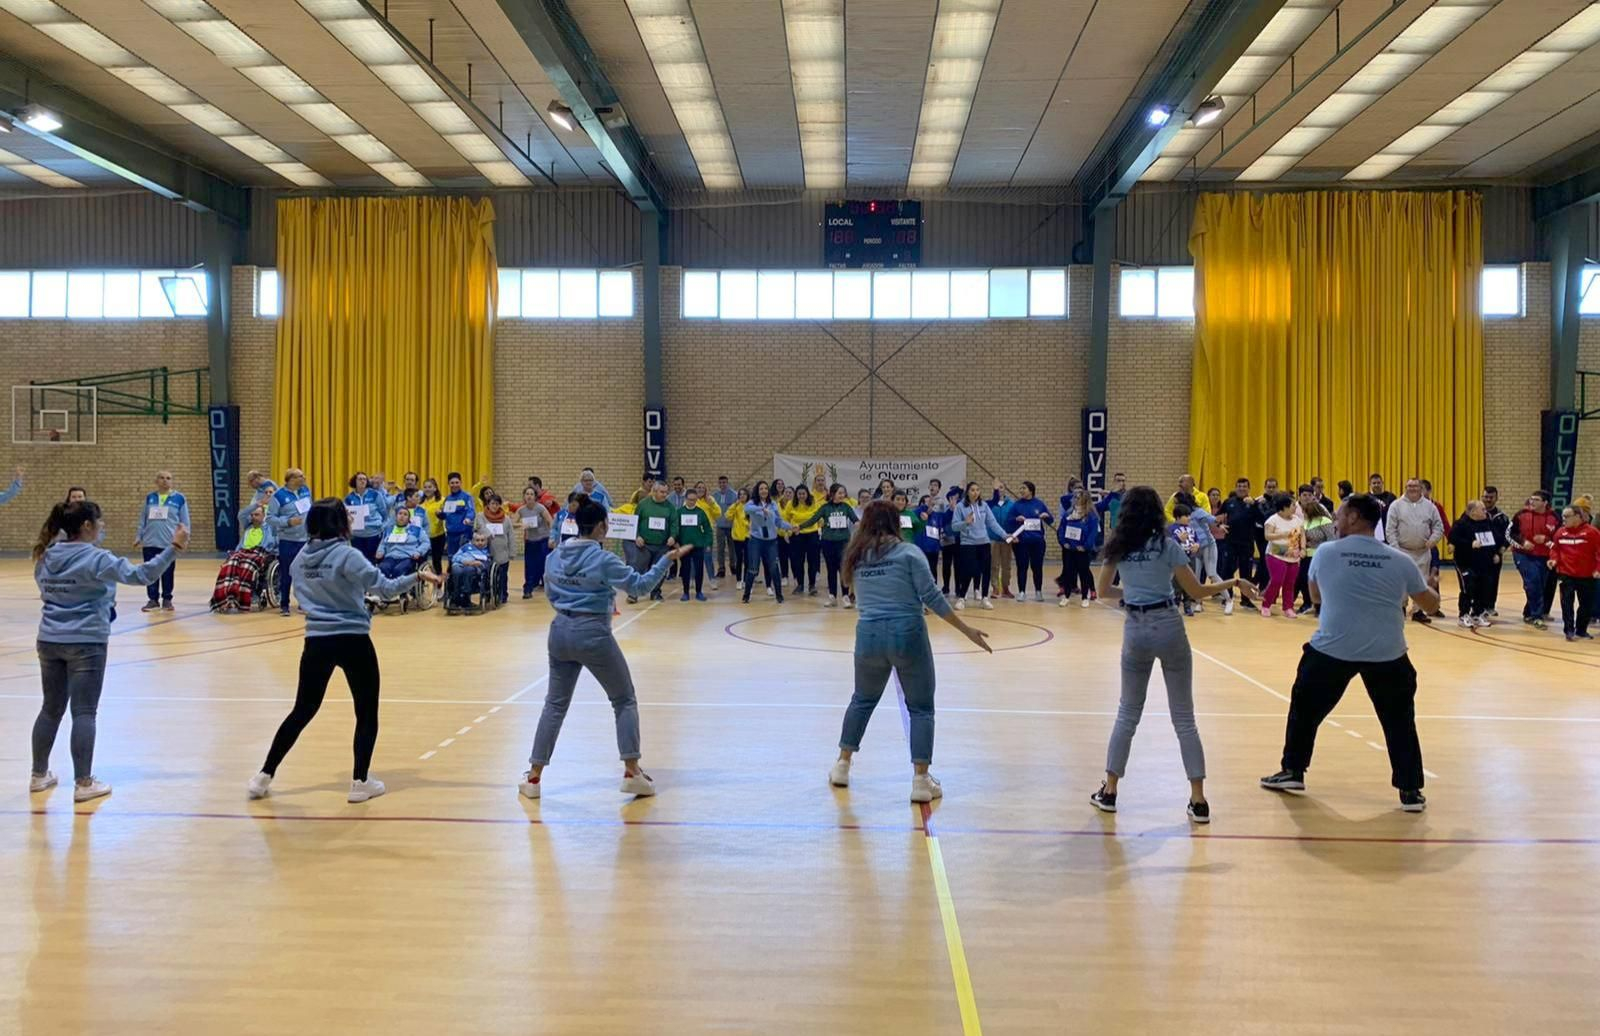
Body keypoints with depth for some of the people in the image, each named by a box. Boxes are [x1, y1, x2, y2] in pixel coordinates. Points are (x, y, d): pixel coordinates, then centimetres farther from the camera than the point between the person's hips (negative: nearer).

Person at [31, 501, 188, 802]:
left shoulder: (46, 557, 6)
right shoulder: (96, 559, -15)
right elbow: (141, 575, -22)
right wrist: (174, 547, -22)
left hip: (49, 642, 7)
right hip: (85, 644, -6)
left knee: (51, 709, 17)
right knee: (84, 712, -2)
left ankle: (39, 775, 27)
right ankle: (83, 783, 1)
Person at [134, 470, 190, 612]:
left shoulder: (179, 498, 0)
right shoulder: (149, 498, 9)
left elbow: (185, 521, 2)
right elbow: (143, 519, 15)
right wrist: (139, 536, 12)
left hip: (169, 542, -3)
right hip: (150, 542, 3)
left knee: (167, 573, 4)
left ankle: (167, 599, 15)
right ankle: (153, 599, 13)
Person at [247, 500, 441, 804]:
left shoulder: (300, 559, 5)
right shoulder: (347, 556, -14)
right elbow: (385, 587, -15)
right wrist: (418, 576, -7)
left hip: (317, 641, 5)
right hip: (352, 641, -5)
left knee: (302, 712, 18)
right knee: (367, 713, 9)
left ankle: (264, 777, 20)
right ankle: (360, 782, 9)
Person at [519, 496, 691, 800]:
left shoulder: (555, 556, 5)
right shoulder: (603, 559, -13)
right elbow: (638, 585, -8)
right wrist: (667, 560, -3)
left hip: (560, 632, 5)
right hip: (593, 634, -5)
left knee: (555, 705, 14)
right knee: (625, 701, 10)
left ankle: (534, 777, 13)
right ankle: (632, 772, 9)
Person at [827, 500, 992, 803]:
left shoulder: (856, 557, 9)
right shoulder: (908, 552, -4)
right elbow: (932, 597, -9)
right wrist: (966, 630, -4)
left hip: (868, 636, 4)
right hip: (907, 634, -4)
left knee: (862, 700, 25)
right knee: (921, 708, 8)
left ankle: (842, 765, 30)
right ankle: (921, 780, 3)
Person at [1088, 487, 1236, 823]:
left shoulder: (1117, 547, 4)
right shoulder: (1167, 545, -5)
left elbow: (1103, 591, 13)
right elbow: (1196, 592, -4)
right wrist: (1230, 583, 9)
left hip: (1135, 631, 2)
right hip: (1169, 628, -2)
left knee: (1128, 713, 16)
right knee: (1184, 718, 5)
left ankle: (1109, 792, 16)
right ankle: (1198, 801, 4)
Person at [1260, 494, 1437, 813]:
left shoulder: (1325, 553, -1)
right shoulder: (1401, 561, 1)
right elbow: (1430, 605, 11)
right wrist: (1431, 588, 33)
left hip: (1332, 649, -1)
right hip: (1387, 654, 1)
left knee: (1305, 708, 18)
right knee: (1399, 720, 15)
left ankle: (1292, 772, 27)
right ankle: (1410, 791, 16)